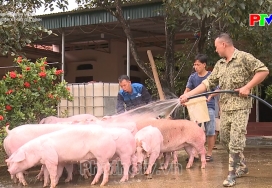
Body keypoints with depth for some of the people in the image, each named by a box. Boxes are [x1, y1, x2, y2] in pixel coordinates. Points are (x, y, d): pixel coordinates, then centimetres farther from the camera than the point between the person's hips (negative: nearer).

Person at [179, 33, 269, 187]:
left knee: (235, 141, -8)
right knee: (225, 140, 12)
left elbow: (263, 71, -11)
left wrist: (247, 87, -17)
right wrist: (188, 95, 5)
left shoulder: (244, 57, -7)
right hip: (225, 108, 8)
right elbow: (208, 83, 12)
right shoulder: (219, 64, 13)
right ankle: (242, 166, 30)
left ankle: (232, 174, 1)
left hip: (240, 107, -7)